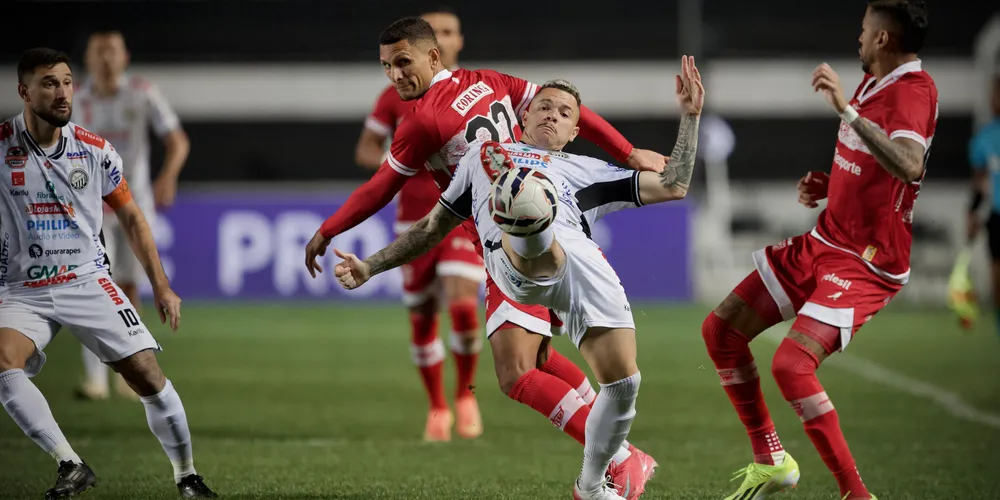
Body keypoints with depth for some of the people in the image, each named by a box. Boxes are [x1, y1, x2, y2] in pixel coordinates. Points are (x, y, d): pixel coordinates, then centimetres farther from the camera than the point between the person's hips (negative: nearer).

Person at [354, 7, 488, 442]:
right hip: (414, 220, 2)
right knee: (421, 318, 4)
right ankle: (437, 409, 24)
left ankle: (465, 395, 2)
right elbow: (364, 151, 8)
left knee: (462, 302, -21)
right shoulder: (396, 96, 2)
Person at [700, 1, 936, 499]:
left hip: (866, 264, -10)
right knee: (720, 330, 10)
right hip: (823, 242, 10)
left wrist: (847, 107, -42)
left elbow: (908, 166, -41)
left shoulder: (914, 89, -21)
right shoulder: (872, 82, 7)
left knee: (791, 364, -26)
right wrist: (827, 185, 5)